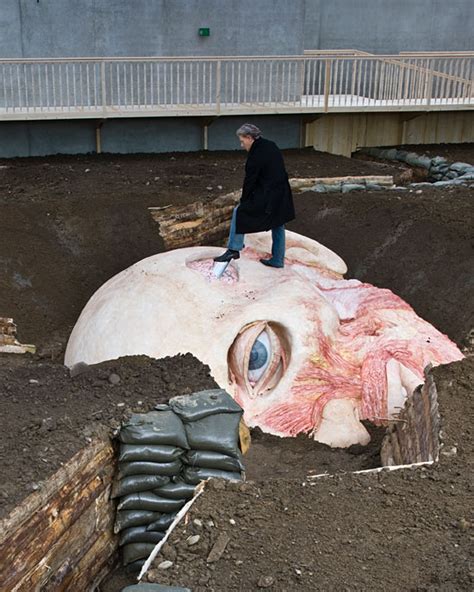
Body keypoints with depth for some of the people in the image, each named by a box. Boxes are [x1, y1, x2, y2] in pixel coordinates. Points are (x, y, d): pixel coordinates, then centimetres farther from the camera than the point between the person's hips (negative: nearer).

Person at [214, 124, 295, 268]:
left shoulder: (256, 154, -18)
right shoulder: (271, 145, 8)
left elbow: (250, 180, -13)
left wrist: (243, 200, 0)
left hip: (267, 197, -9)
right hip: (282, 195, 9)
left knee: (239, 212, 1)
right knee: (278, 226, 18)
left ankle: (233, 250, 3)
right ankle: (278, 260, 29)